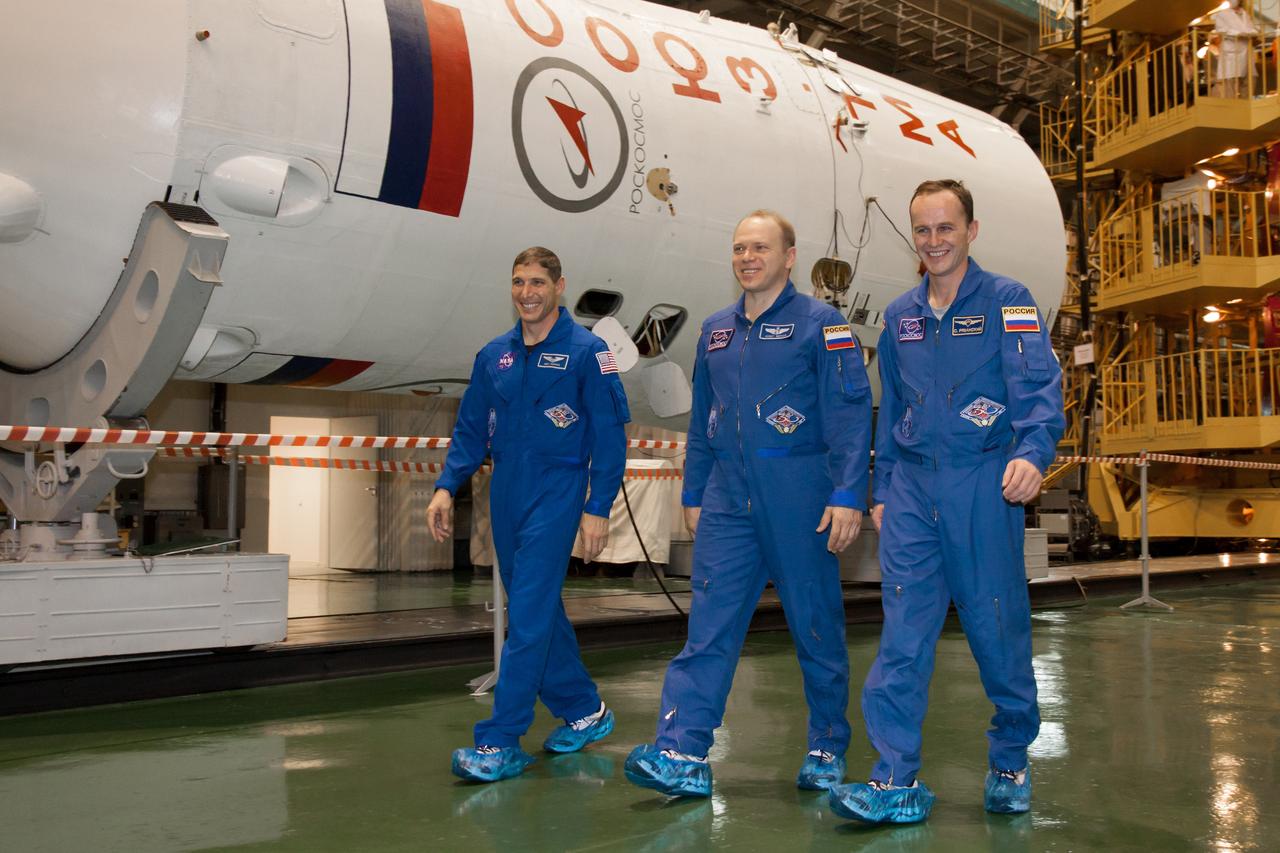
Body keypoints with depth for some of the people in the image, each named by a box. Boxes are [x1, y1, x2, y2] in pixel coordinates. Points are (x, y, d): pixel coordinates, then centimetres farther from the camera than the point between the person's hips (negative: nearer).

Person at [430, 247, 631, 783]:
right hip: (506, 492, 6)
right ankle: (584, 711, 29)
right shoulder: (494, 356, 11)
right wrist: (447, 487, 3)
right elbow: (471, 430, 15)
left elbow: (609, 436, -8)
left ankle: (501, 744, -4)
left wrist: (597, 509, -12)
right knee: (538, 609, 13)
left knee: (529, 615, -9)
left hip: (557, 492, -6)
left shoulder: (586, 351, -5)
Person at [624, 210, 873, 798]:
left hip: (799, 496, -4)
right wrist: (692, 496, 18)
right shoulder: (715, 331, 15)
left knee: (817, 627, 7)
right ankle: (681, 754, -3)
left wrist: (848, 495, -14)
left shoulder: (820, 324, -2)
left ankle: (827, 749, 23)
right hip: (728, 500, 5)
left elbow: (850, 415, -8)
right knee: (709, 628, -2)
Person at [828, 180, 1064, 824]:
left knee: (997, 626, 5)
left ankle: (1011, 762, 27)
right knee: (903, 632, -2)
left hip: (983, 484, -4)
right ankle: (897, 781, 0)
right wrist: (881, 492, 15)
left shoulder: (1007, 302, -1)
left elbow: (1038, 386, -13)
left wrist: (1032, 451, -32)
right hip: (911, 487, 4)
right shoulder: (900, 316, 14)